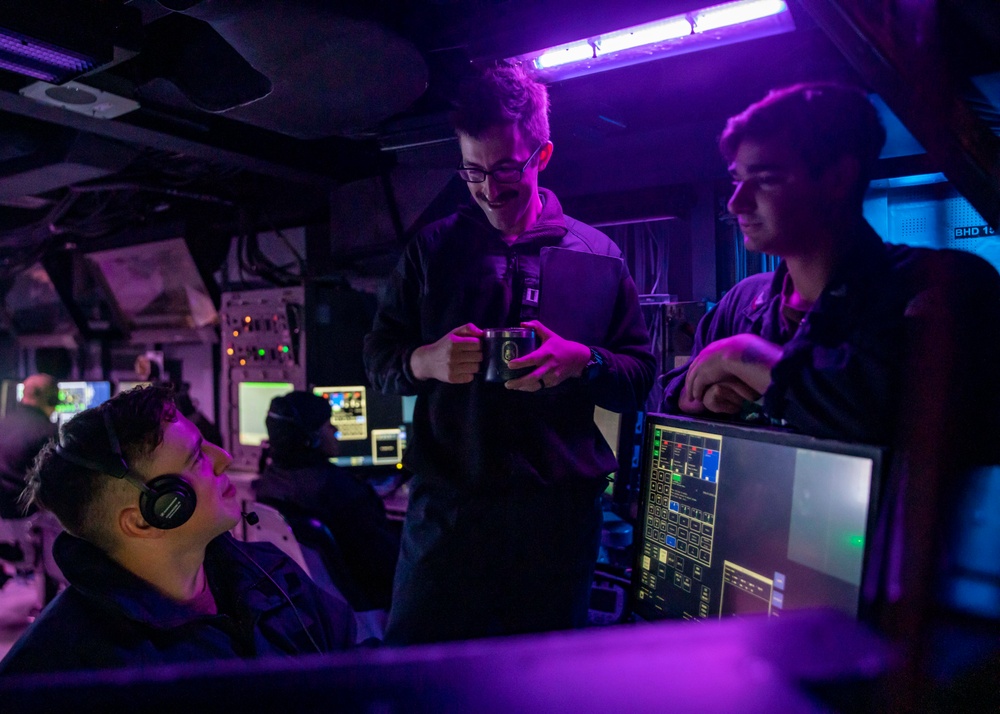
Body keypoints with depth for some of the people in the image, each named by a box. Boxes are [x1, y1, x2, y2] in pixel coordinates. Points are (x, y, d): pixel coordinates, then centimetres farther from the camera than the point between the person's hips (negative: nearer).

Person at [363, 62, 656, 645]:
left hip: (560, 512, 0)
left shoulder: (596, 252, 7)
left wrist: (580, 361, -14)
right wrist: (426, 360, -12)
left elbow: (642, 375, 7)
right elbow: (379, 358, 10)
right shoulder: (432, 249, 9)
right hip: (446, 505, 1)